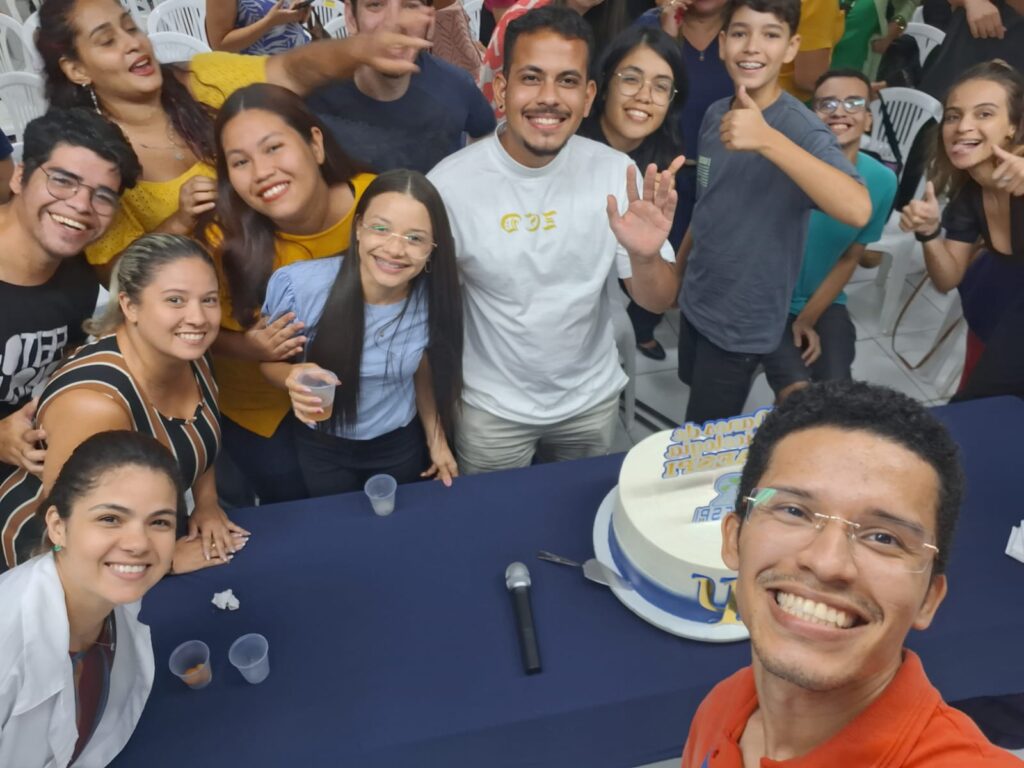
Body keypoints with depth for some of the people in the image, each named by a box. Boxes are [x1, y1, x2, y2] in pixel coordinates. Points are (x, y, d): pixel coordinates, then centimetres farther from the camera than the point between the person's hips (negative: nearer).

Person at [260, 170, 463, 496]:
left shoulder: (435, 300, -19)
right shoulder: (298, 285, -29)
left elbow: (424, 373, 0)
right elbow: (270, 360, -12)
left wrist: (437, 441, 2)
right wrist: (294, 376, -33)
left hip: (400, 444, 2)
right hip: (321, 446, -1)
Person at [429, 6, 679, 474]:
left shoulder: (616, 173, -14)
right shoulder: (450, 183, -19)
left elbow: (658, 303, -10)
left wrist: (645, 257, -30)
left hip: (592, 399, 2)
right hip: (492, 408, -2)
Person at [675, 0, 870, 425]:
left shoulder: (802, 128, -23)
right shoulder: (716, 114, -2)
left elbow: (858, 210, -41)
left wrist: (767, 139, -49)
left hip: (742, 322, -6)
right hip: (696, 301, 6)